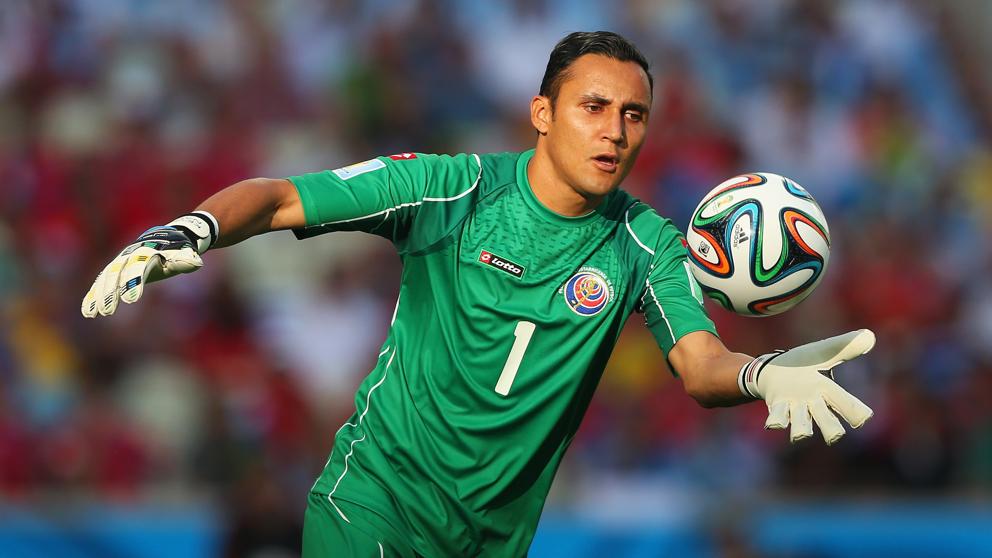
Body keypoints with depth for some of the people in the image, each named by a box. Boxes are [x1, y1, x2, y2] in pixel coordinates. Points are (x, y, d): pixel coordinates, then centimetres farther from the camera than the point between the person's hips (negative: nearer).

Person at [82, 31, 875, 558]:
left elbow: (702, 367, -15)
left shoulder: (645, 244, -3)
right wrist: (190, 232, -33)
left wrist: (762, 375, -40)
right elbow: (280, 198, -11)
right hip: (379, 490, -3)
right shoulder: (453, 190, -10)